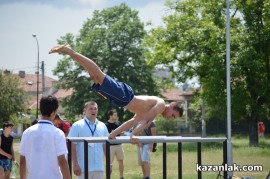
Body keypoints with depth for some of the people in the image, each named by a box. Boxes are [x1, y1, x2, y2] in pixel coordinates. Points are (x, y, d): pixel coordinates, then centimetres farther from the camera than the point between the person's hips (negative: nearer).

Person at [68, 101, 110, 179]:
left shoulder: (102, 126, 10)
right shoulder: (77, 126, -4)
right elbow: (72, 146, -7)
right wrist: (75, 164, -13)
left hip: (99, 167, 5)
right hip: (83, 168, -5)